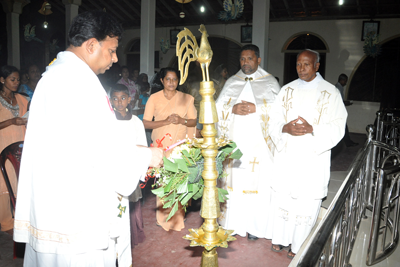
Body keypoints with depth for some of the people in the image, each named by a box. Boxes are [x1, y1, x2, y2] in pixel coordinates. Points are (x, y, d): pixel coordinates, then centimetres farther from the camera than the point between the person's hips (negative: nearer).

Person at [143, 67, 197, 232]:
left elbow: (194, 121, 8)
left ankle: (178, 216, 14)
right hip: (161, 145, -1)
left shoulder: (186, 98, 7)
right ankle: (163, 216, 13)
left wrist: (181, 120, -11)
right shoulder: (154, 98, 3)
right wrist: (166, 121, -14)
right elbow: (146, 123, -3)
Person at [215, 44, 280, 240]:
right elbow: (219, 107, 7)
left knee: (256, 182, -2)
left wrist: (256, 108, -15)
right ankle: (233, 222, 16)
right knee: (233, 181, 3)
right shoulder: (231, 82, 15)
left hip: (258, 144, -2)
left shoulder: (270, 82, 8)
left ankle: (254, 225, 12)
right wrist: (233, 108, -12)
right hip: (233, 142, 2)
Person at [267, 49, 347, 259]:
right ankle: (280, 238, 25)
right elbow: (273, 122, 6)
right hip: (286, 155, 3)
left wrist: (312, 130, -22)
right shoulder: (287, 90, 9)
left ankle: (299, 246, 19)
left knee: (306, 201, 3)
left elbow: (337, 128, -5)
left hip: (313, 157, -2)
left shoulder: (330, 93, 0)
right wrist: (285, 128, -16)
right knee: (281, 197, 7)